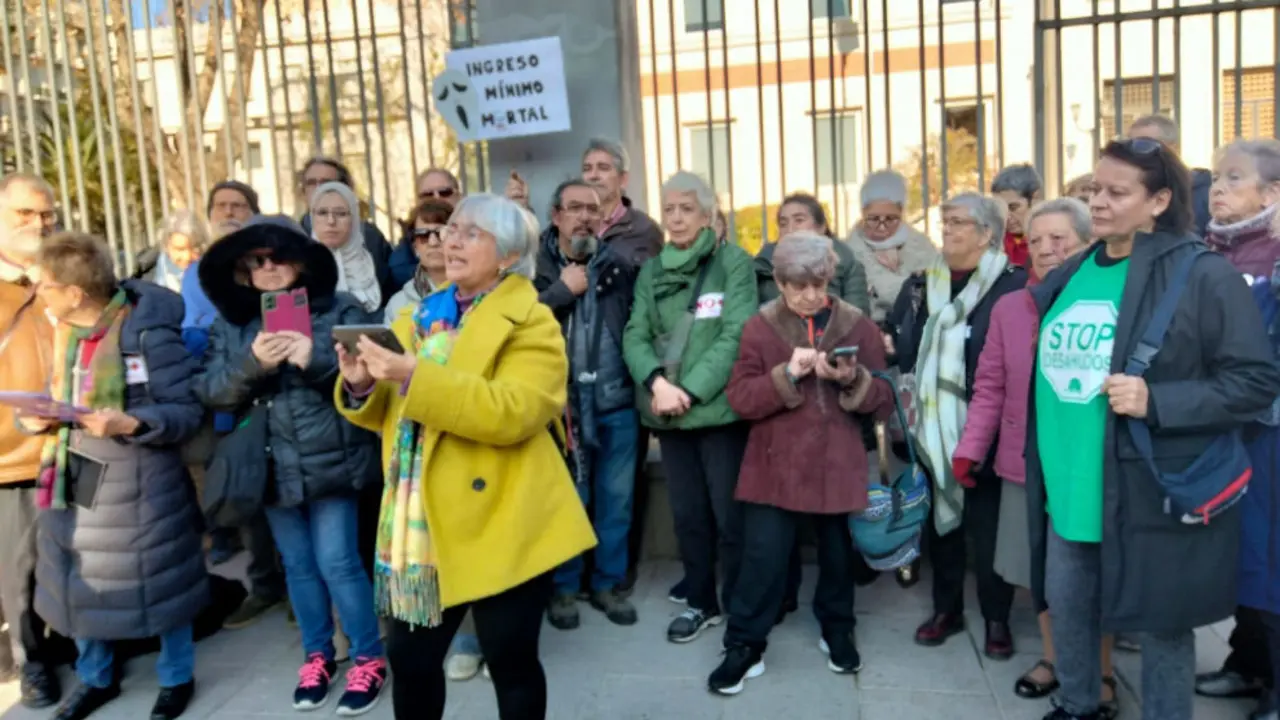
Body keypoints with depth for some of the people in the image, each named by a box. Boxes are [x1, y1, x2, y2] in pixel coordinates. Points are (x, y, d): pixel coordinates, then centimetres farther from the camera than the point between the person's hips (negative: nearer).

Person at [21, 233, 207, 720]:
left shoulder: (148, 333, -18)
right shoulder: (62, 331, 4)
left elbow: (188, 412, -16)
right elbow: (58, 398, 15)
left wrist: (131, 424, -31)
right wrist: (35, 418, -6)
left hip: (136, 486, -7)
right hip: (72, 476, 7)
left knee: (154, 583, 7)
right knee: (80, 581, 17)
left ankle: (176, 677, 30)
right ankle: (96, 677, 40)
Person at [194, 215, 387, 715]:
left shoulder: (341, 311, -3)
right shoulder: (230, 323, 7)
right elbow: (210, 392, -1)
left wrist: (318, 359, -25)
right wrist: (252, 364, -19)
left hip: (331, 459, -3)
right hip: (272, 464, 4)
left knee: (338, 562, 0)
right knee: (298, 565, 15)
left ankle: (368, 657, 18)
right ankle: (317, 654, 33)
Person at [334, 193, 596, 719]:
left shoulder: (531, 323, -8)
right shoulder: (420, 316, 12)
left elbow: (511, 413, -24)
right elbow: (393, 414, 14)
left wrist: (415, 376, -27)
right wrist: (362, 386, -7)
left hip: (499, 524, -6)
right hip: (420, 524, 6)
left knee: (510, 659, 8)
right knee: (409, 656, 14)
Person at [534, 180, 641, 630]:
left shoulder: (619, 264, 4)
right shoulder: (535, 265, -2)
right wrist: (563, 290, -15)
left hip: (617, 403, 2)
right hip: (562, 404, -2)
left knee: (616, 499, 12)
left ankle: (608, 583, 28)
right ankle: (564, 587, 25)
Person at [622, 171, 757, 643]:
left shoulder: (734, 263, -3)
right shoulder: (651, 272, 11)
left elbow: (736, 336, -12)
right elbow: (635, 336, 2)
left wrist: (690, 391, -17)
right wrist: (657, 382, -16)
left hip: (719, 409, -4)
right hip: (669, 413, 5)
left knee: (730, 515, 3)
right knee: (688, 514, 14)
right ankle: (701, 603, 31)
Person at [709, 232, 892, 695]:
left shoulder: (859, 326, 1)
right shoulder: (759, 327, -1)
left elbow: (885, 402, 0)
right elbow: (740, 399, -7)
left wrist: (853, 380, -20)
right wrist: (786, 374, -21)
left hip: (838, 467, 2)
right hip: (774, 467, -1)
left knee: (837, 555, 16)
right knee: (762, 558, 0)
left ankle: (837, 631, 40)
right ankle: (745, 645, 17)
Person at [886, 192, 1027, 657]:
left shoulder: (1014, 286, -8)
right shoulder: (921, 285, 10)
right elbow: (899, 348, 10)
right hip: (932, 430, 5)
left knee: (988, 527, 6)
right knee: (940, 517, 14)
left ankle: (997, 619, 24)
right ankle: (946, 609, 29)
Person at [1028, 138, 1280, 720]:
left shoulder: (1203, 275, -11)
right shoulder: (1071, 276, 8)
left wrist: (1156, 402, -23)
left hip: (1153, 492, -6)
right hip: (1069, 489, 7)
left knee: (1162, 620, 11)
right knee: (1066, 605, 19)